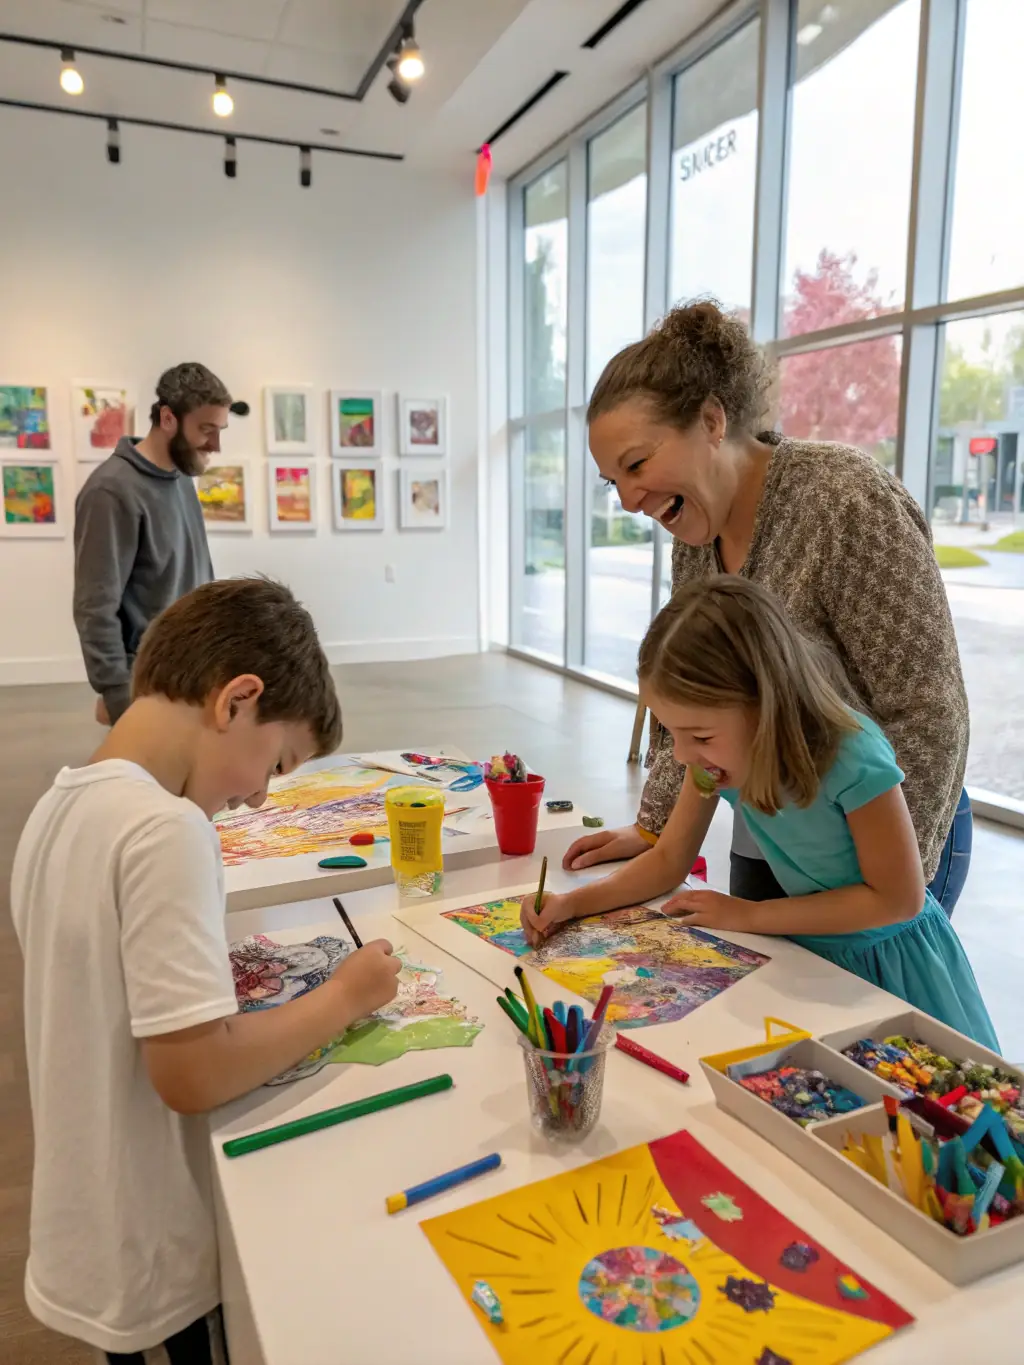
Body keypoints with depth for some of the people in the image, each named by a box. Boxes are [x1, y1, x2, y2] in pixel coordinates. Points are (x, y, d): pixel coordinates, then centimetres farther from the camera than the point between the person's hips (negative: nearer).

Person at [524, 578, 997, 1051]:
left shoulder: (851, 758, -34)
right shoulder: (715, 751, -18)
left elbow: (898, 898, -24)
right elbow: (669, 860, -6)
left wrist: (748, 915, -24)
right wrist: (572, 903, -21)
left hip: (886, 964, -4)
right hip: (808, 955, 4)